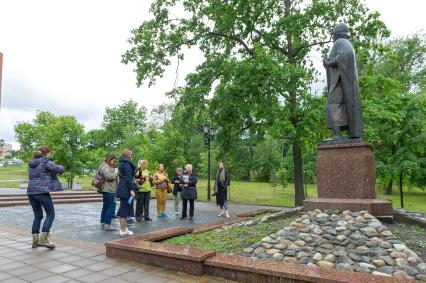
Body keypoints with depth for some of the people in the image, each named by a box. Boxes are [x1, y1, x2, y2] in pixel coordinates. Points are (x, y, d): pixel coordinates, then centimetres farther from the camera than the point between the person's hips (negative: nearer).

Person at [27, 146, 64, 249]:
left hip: (31, 191, 7)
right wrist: (60, 168, 8)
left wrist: (53, 173, 18)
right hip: (42, 191, -7)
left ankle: (35, 240, 16)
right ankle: (43, 238, -5)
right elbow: (59, 169, -16)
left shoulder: (31, 163, 18)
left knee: (38, 215, 17)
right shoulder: (46, 161, -5)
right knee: (50, 214, 2)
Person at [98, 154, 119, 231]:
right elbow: (109, 176, -25)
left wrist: (115, 171, 10)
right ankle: (107, 225, -13)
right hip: (108, 190, -11)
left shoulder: (109, 167, 21)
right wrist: (116, 171, -12)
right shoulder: (105, 167, -12)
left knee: (106, 206, 16)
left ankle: (103, 222, 24)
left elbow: (113, 177, 27)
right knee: (111, 207, -13)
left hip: (107, 190, 11)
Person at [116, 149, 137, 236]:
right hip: (126, 190, -10)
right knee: (125, 209, -5)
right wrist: (131, 190, -20)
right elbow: (128, 178, -19)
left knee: (123, 209, 15)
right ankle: (123, 231, 0)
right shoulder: (127, 164, -12)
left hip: (122, 189, 10)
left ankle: (123, 228, 24)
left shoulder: (122, 163, 17)